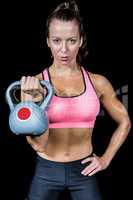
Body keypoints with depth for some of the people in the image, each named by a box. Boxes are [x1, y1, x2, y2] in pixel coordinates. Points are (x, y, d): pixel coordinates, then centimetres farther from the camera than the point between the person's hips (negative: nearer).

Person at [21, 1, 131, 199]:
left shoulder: (97, 82, -5)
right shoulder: (33, 84, -9)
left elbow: (124, 122, 10)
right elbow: (38, 144, -14)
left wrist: (106, 159, 4)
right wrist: (36, 102, -27)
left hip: (83, 171, 1)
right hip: (46, 171, 0)